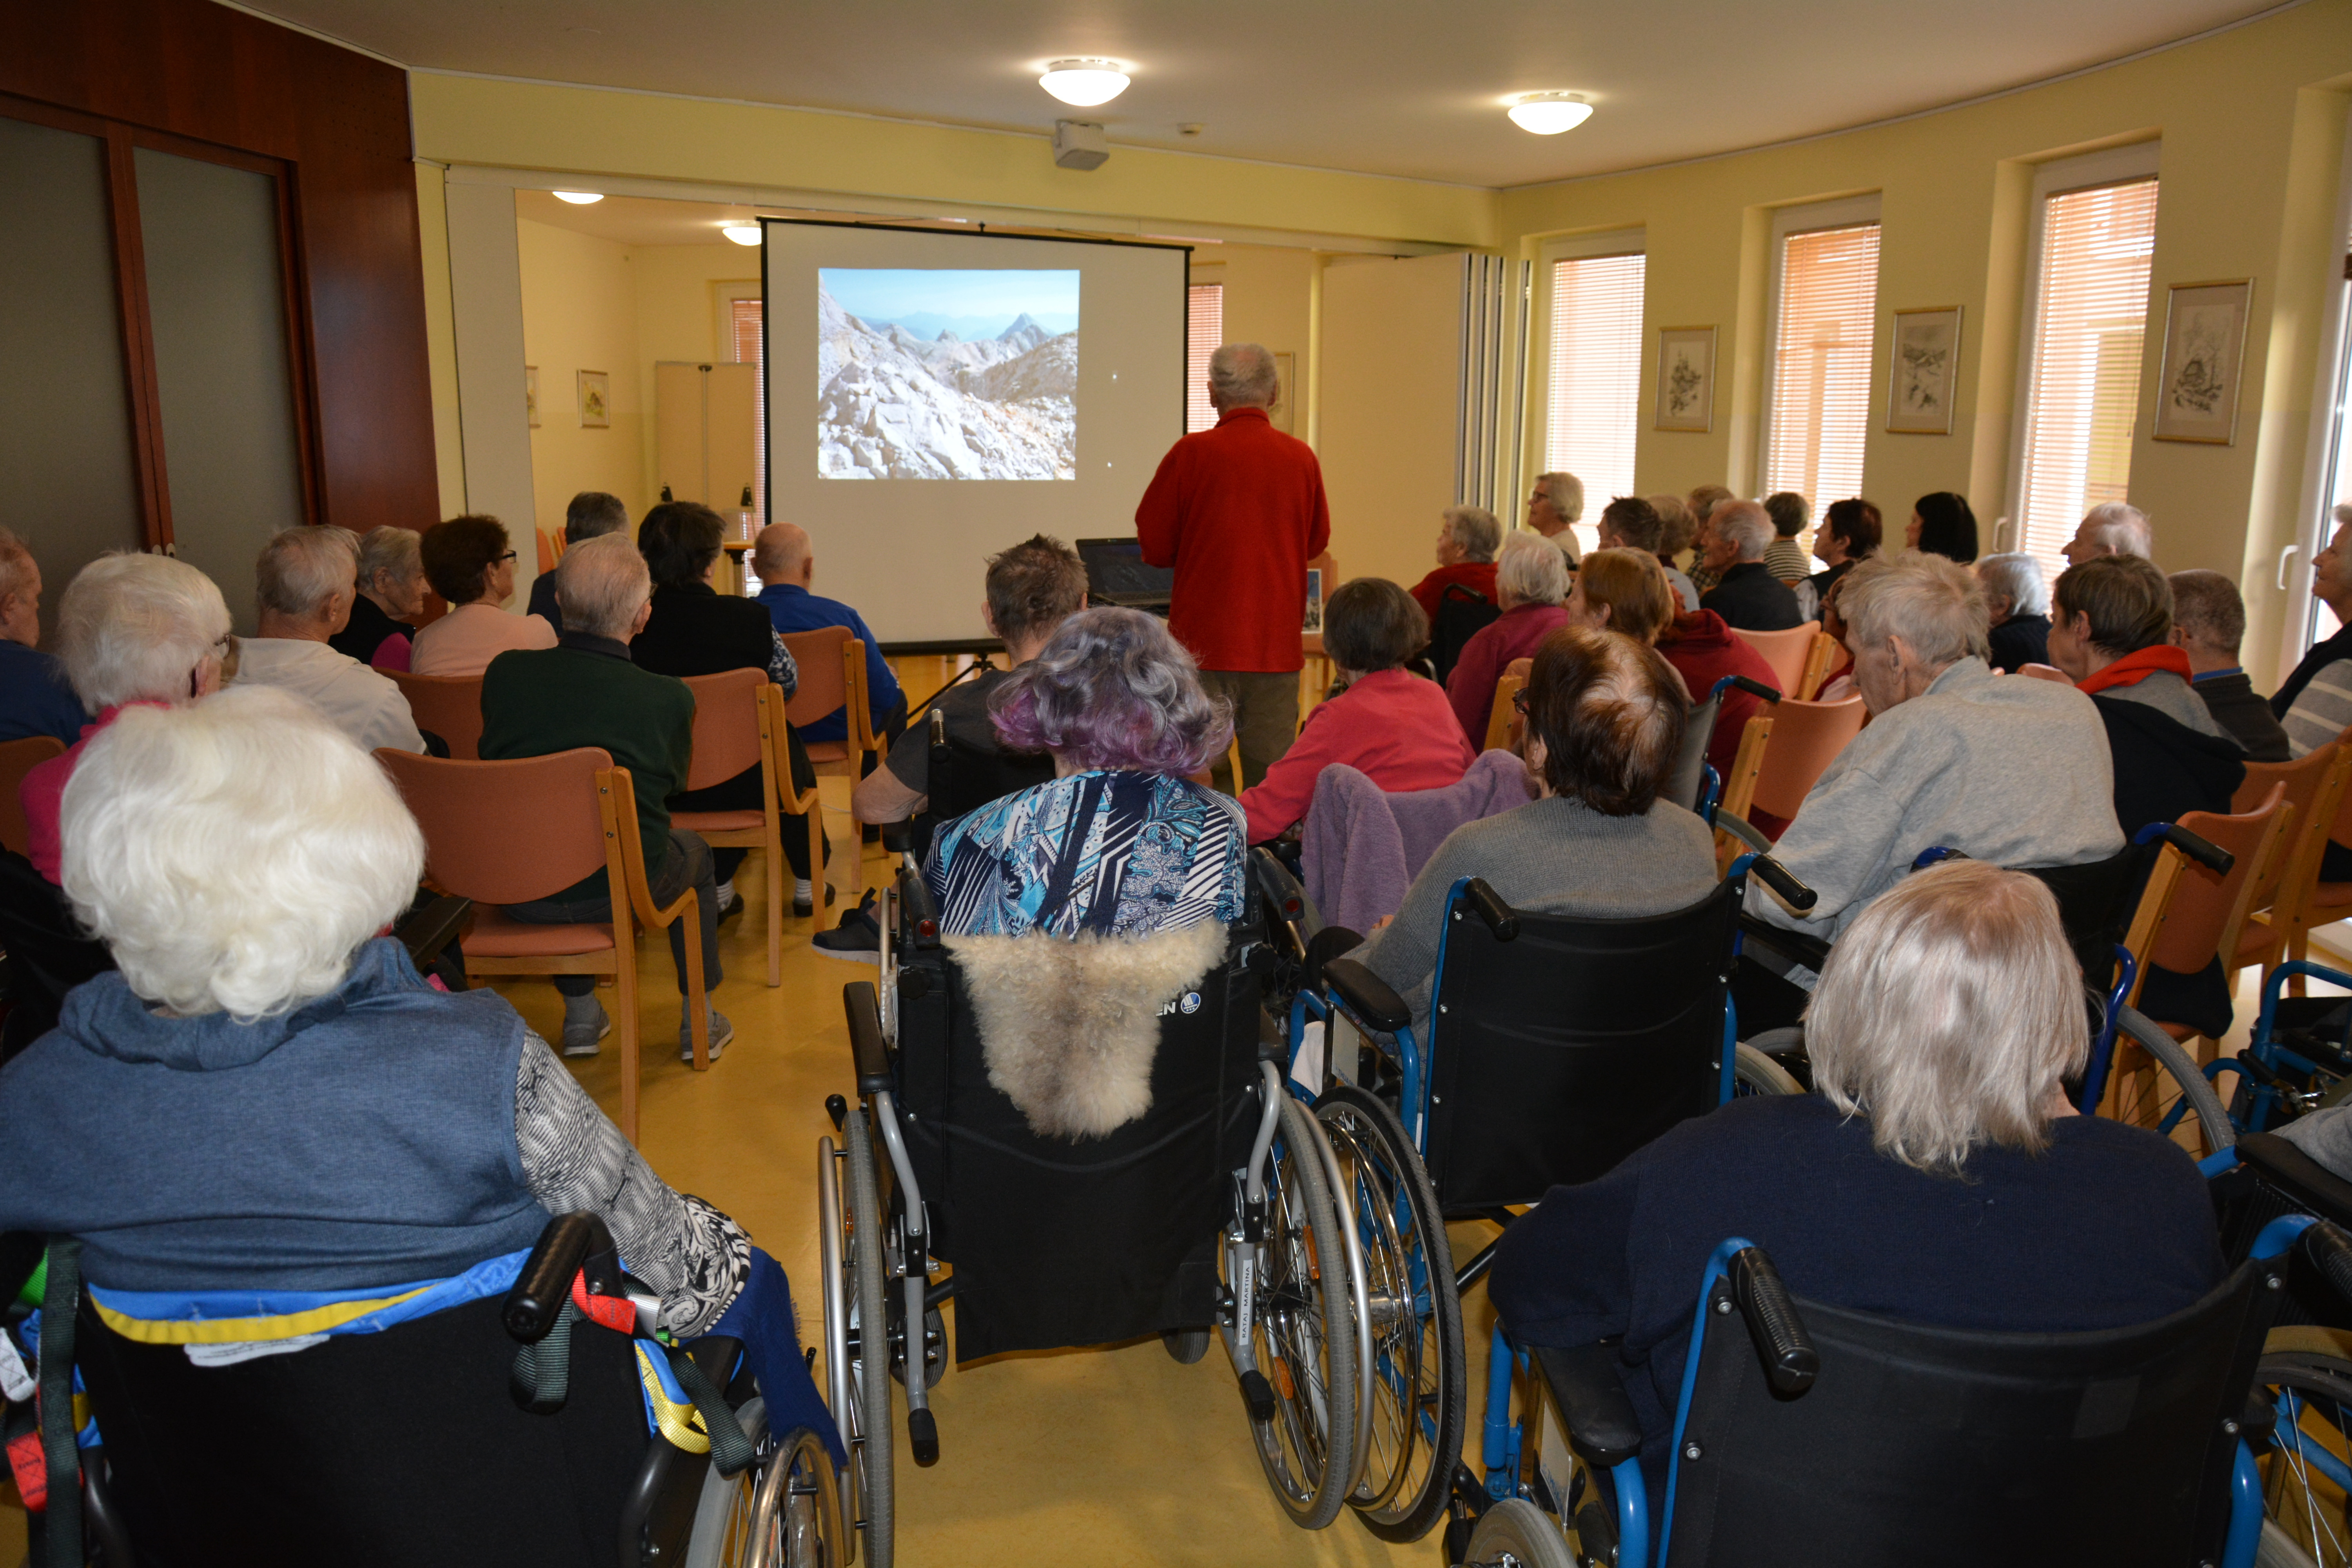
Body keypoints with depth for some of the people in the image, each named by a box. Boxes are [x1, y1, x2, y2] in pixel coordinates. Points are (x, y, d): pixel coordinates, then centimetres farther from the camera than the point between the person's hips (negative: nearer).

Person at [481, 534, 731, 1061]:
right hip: (620, 886, -3)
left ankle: (581, 1016, 43)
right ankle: (699, 1021, 38)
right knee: (694, 851, 31)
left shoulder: (504, 671, -4)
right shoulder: (670, 697, -12)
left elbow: (495, 760, 13)